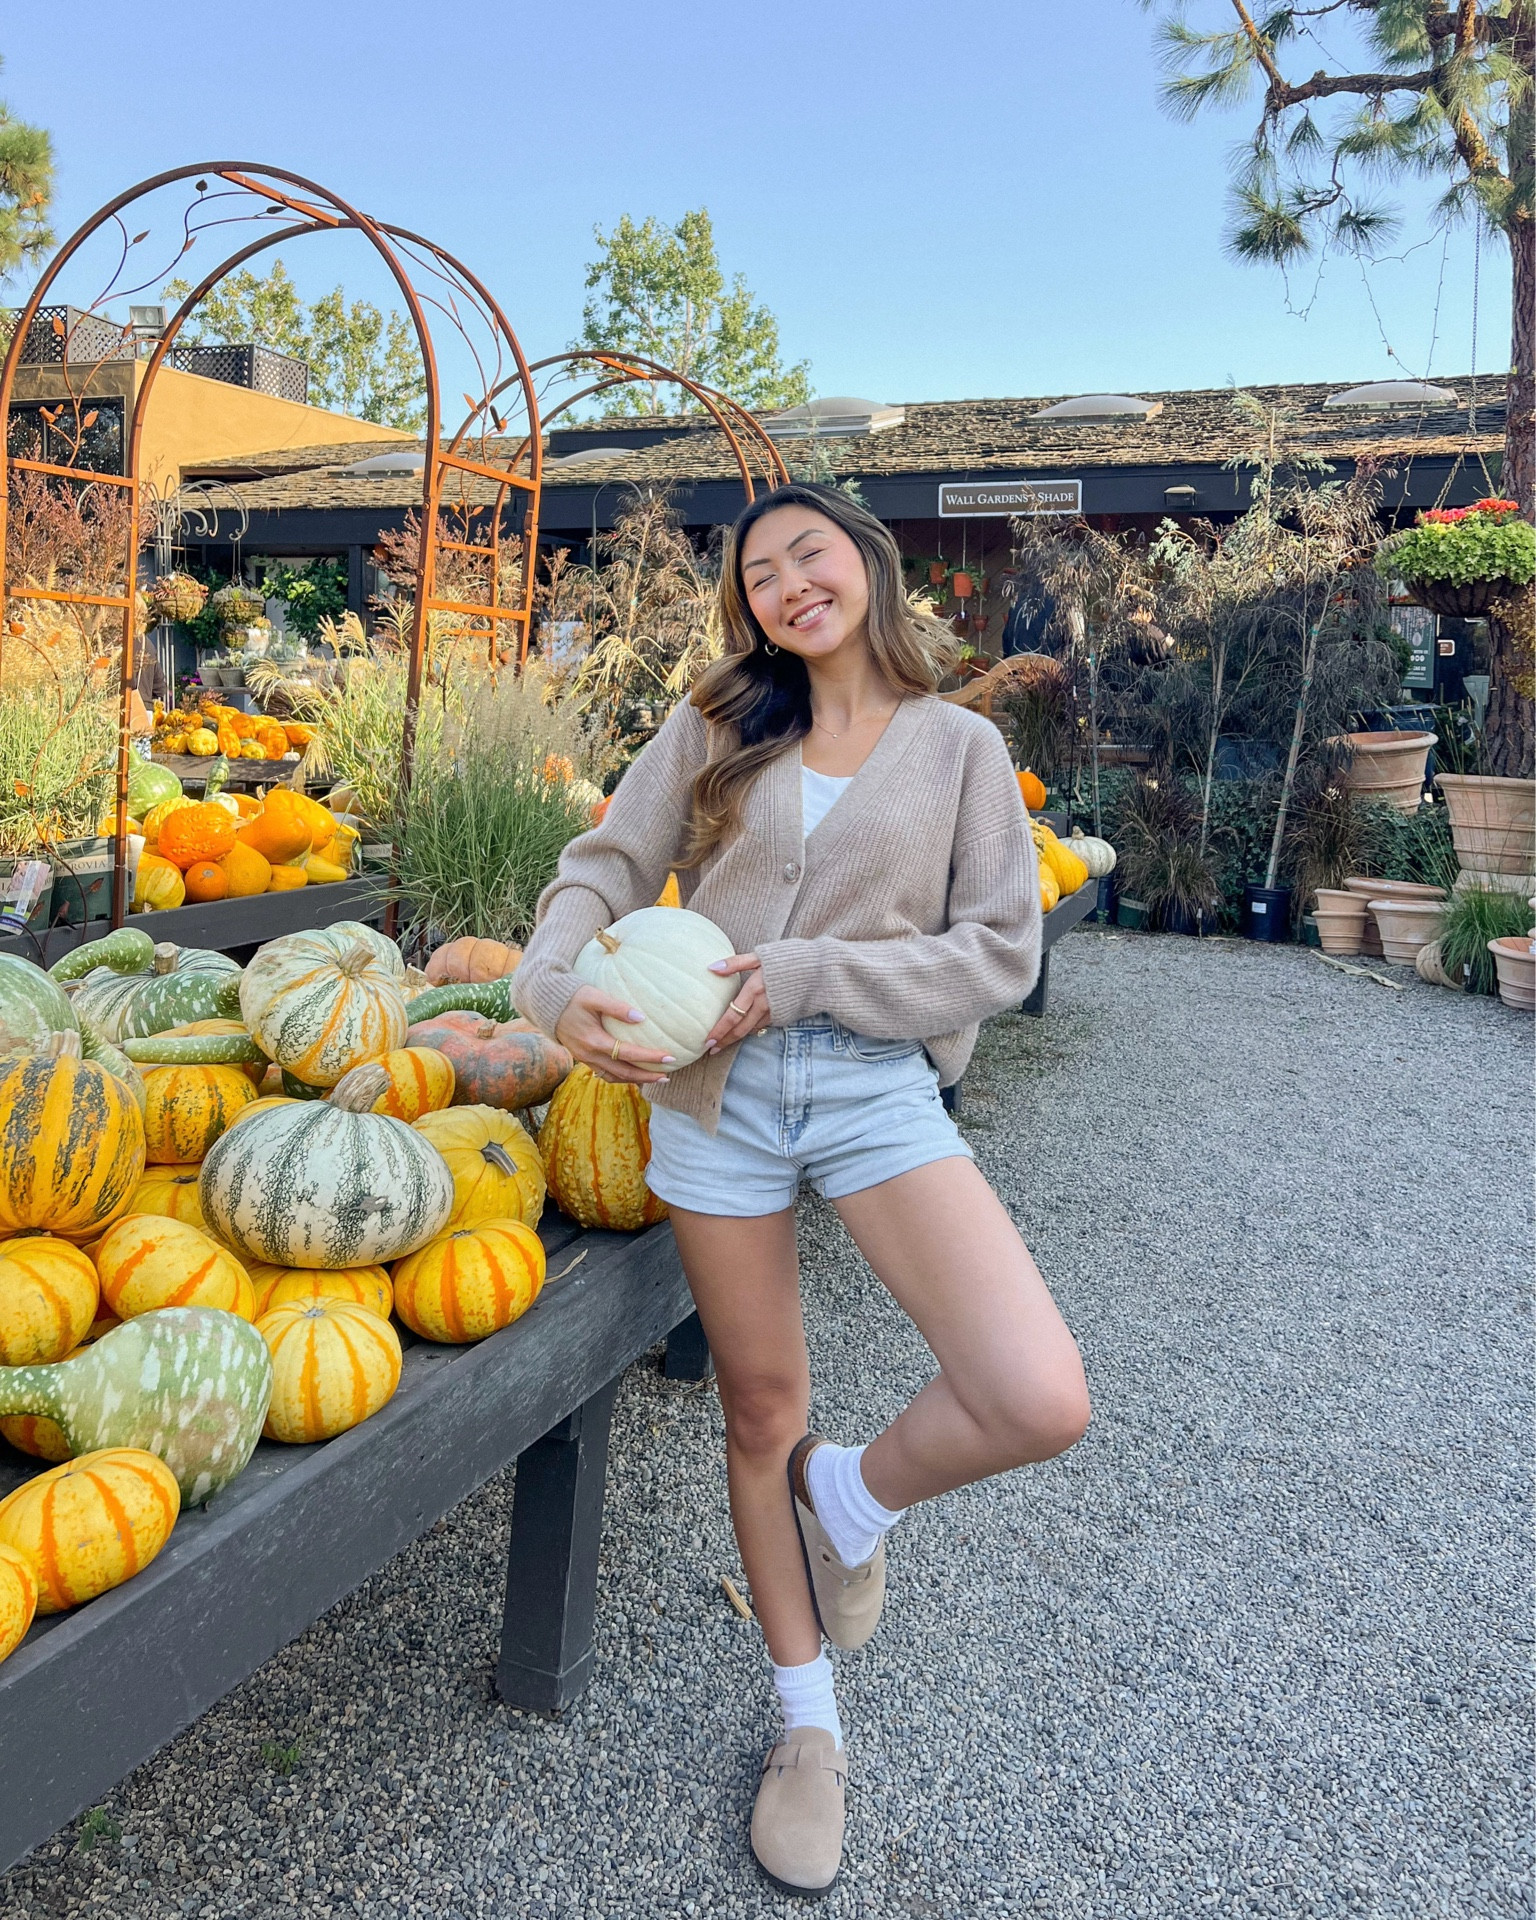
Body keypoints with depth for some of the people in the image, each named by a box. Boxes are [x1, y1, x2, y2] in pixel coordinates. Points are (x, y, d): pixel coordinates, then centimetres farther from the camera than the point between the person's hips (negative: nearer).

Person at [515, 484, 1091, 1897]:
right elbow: (606, 868, 3)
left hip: (878, 1084, -1)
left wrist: (811, 975, -13)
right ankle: (809, 1721, 36)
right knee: (762, 1413, 12)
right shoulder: (715, 728, 7)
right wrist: (558, 987, -18)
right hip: (717, 1091, 2)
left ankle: (858, 1493, 15)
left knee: (1040, 1404, -20)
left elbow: (1001, 951, -2)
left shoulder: (959, 745, 4)